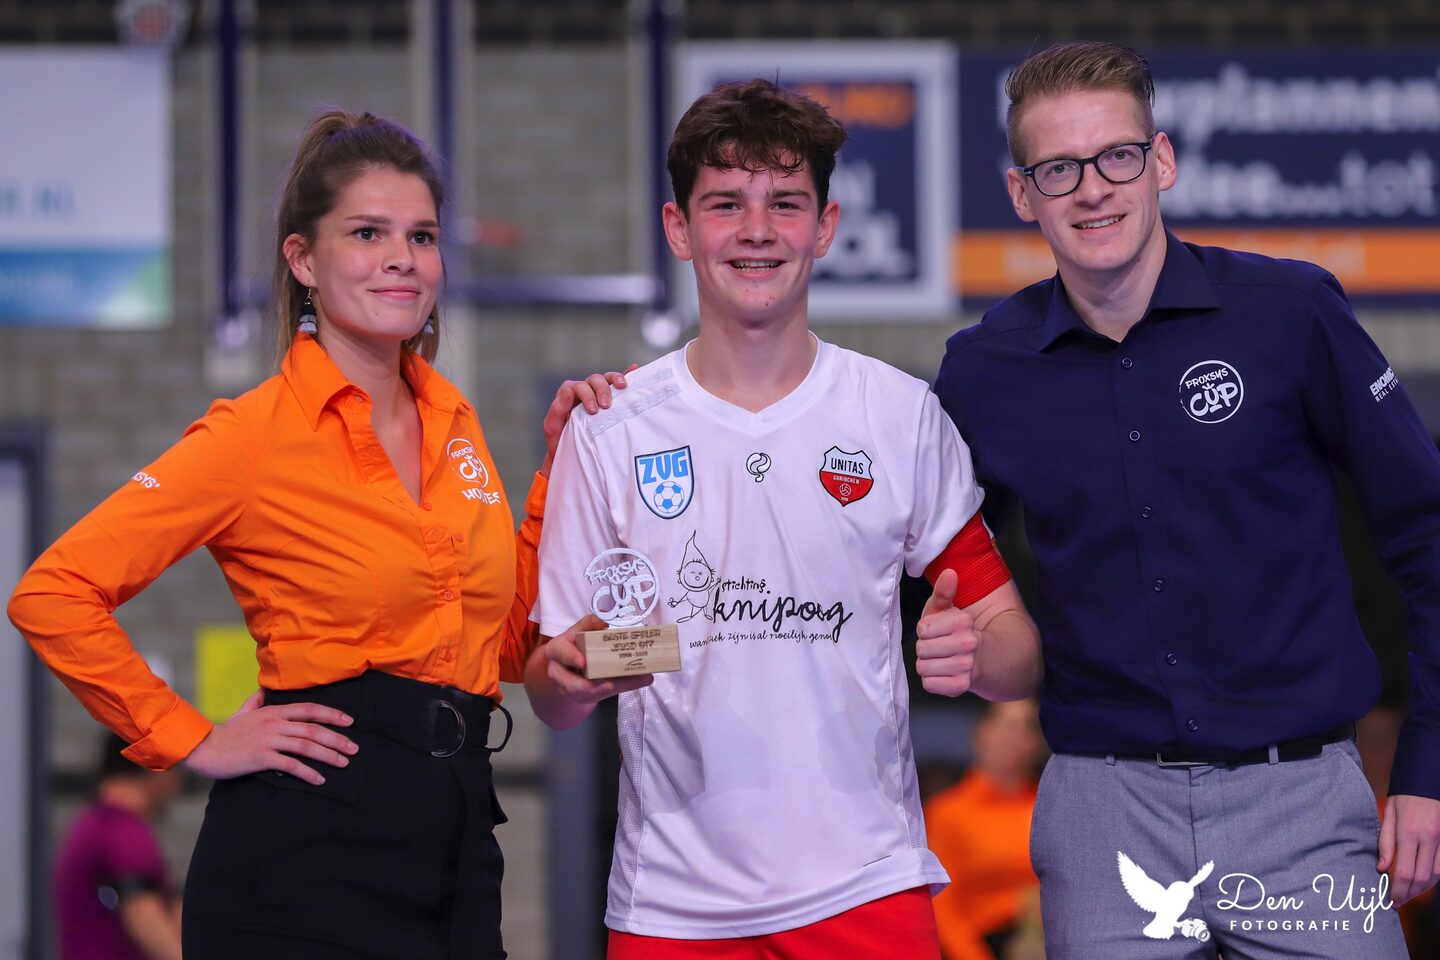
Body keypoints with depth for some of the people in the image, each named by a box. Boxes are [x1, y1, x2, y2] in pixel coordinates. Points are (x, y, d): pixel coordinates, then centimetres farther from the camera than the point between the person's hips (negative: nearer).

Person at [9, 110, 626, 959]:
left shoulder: (453, 421, 12)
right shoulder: (258, 435, -8)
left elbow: (507, 646, 14)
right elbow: (53, 595, -13)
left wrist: (559, 461, 8)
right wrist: (193, 742, -11)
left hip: (454, 840, 6)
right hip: (311, 849, -6)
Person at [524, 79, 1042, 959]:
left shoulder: (904, 416, 3)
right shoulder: (612, 433, 2)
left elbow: (1019, 652, 4)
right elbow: (555, 702, 5)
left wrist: (973, 654, -19)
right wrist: (571, 673, -18)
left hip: (865, 887, 0)